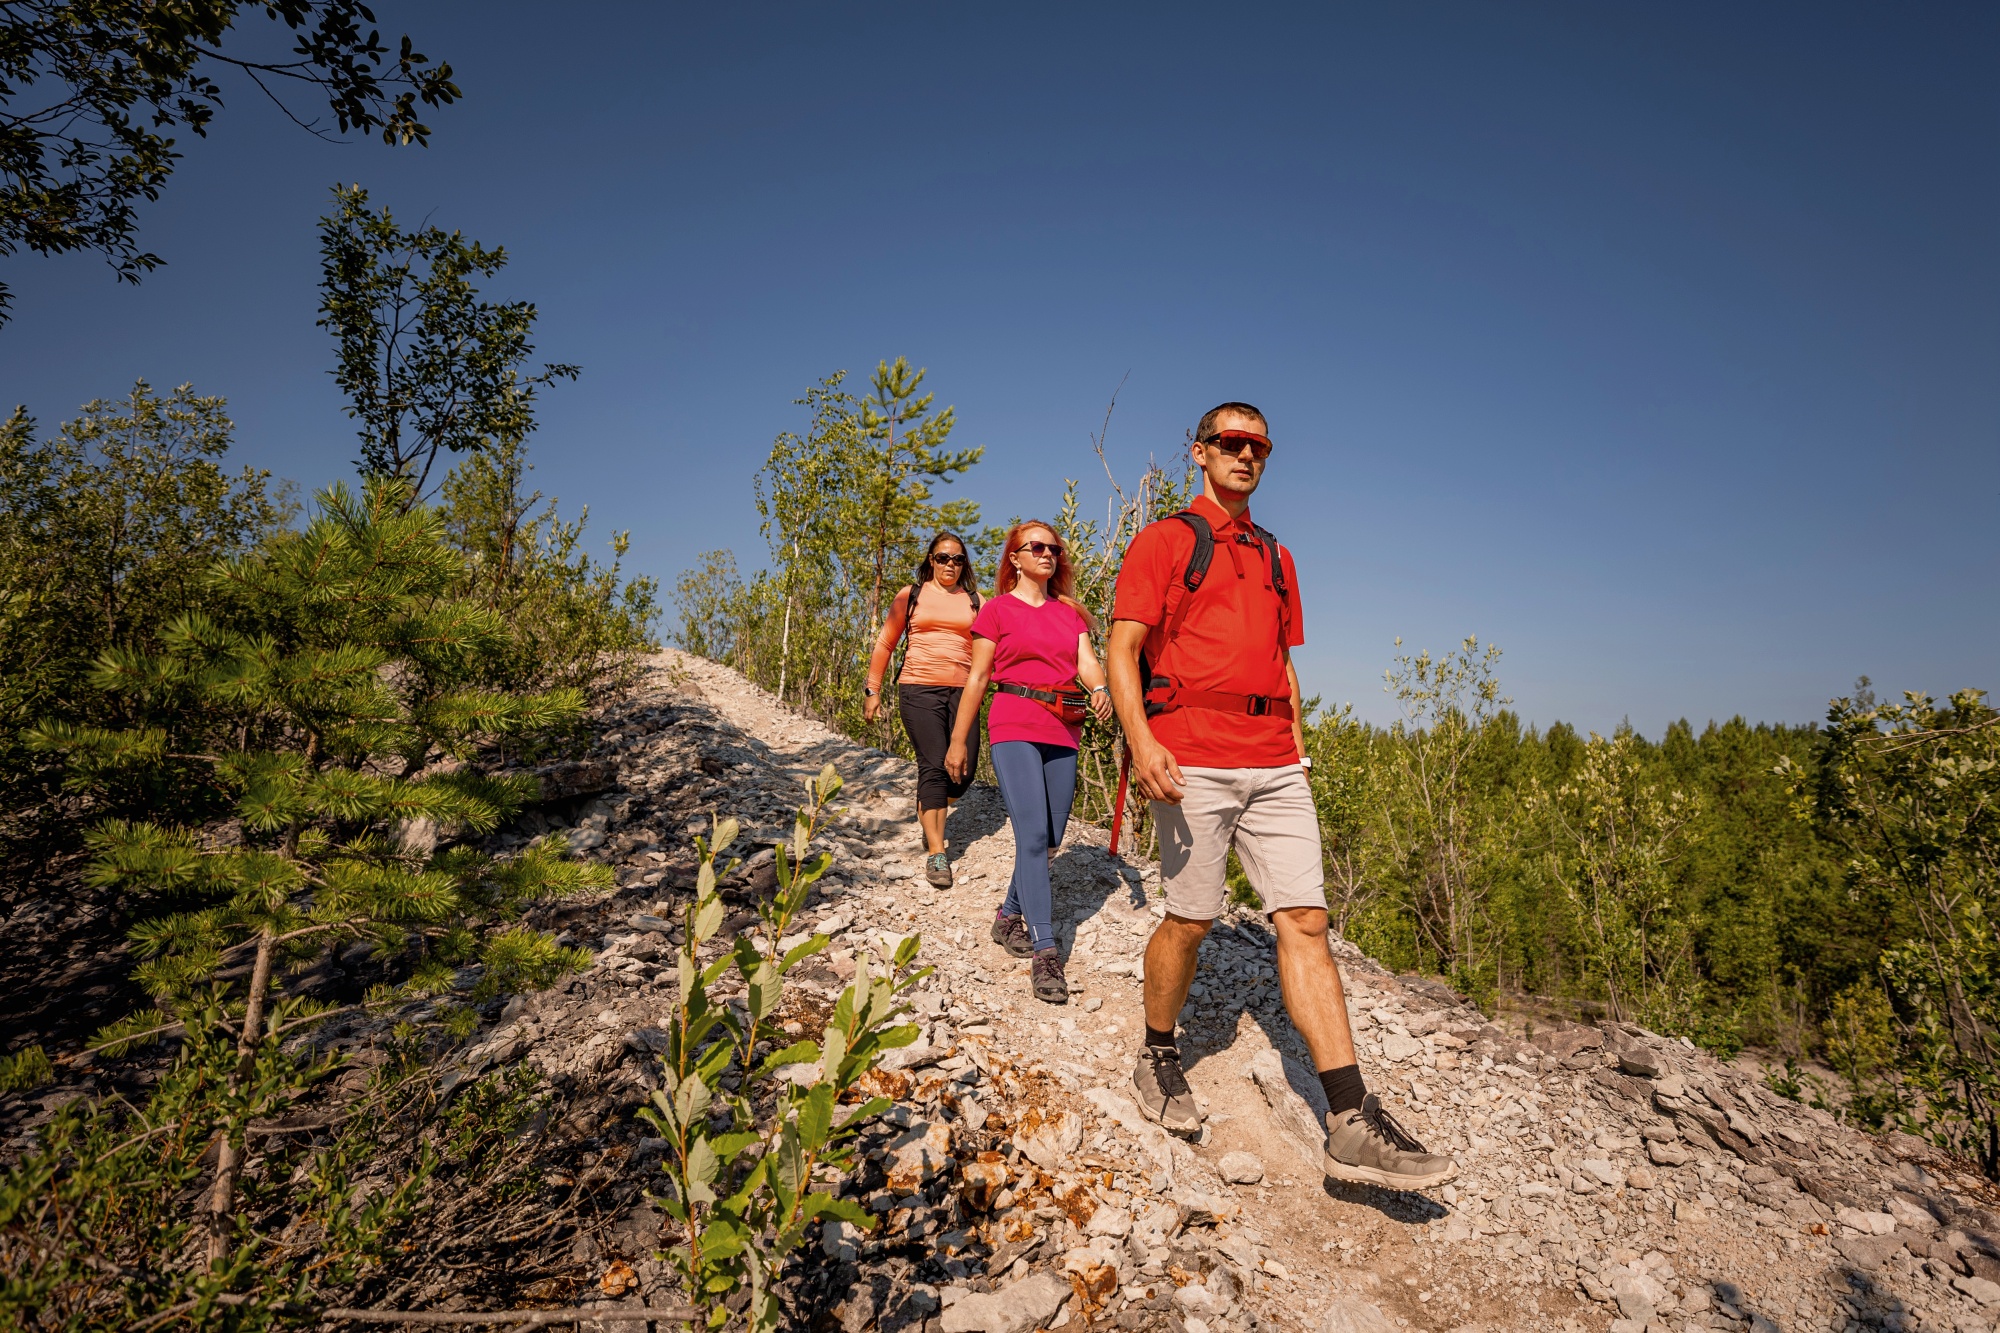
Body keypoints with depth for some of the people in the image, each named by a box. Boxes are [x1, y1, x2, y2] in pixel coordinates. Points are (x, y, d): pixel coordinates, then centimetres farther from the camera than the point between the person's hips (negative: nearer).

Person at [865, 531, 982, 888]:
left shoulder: (974, 601, 13)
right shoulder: (911, 595, 9)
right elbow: (885, 643, 12)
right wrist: (872, 690, 8)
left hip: (962, 691, 2)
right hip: (919, 689, -2)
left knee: (964, 771, 0)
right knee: (934, 766, -11)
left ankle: (929, 810, 32)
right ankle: (936, 852, -4)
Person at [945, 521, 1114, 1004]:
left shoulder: (1070, 612, 16)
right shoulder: (997, 609, 5)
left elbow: (1087, 662, 3)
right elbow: (977, 678, 4)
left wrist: (1100, 689, -21)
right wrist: (957, 741, 3)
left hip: (1063, 731, 5)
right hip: (1014, 728, -5)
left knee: (1049, 841, 9)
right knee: (1032, 835, -15)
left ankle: (1009, 918, 30)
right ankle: (1046, 953, -12)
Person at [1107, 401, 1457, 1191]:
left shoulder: (1276, 556, 21)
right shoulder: (1162, 541, 4)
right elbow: (1121, 649, -5)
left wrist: (1298, 751, 17)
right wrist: (1140, 741, -19)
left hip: (1273, 766, 5)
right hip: (1190, 762, -5)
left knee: (1305, 922, -1)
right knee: (1190, 921, 2)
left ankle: (1352, 1125, 1)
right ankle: (1158, 1059, 27)